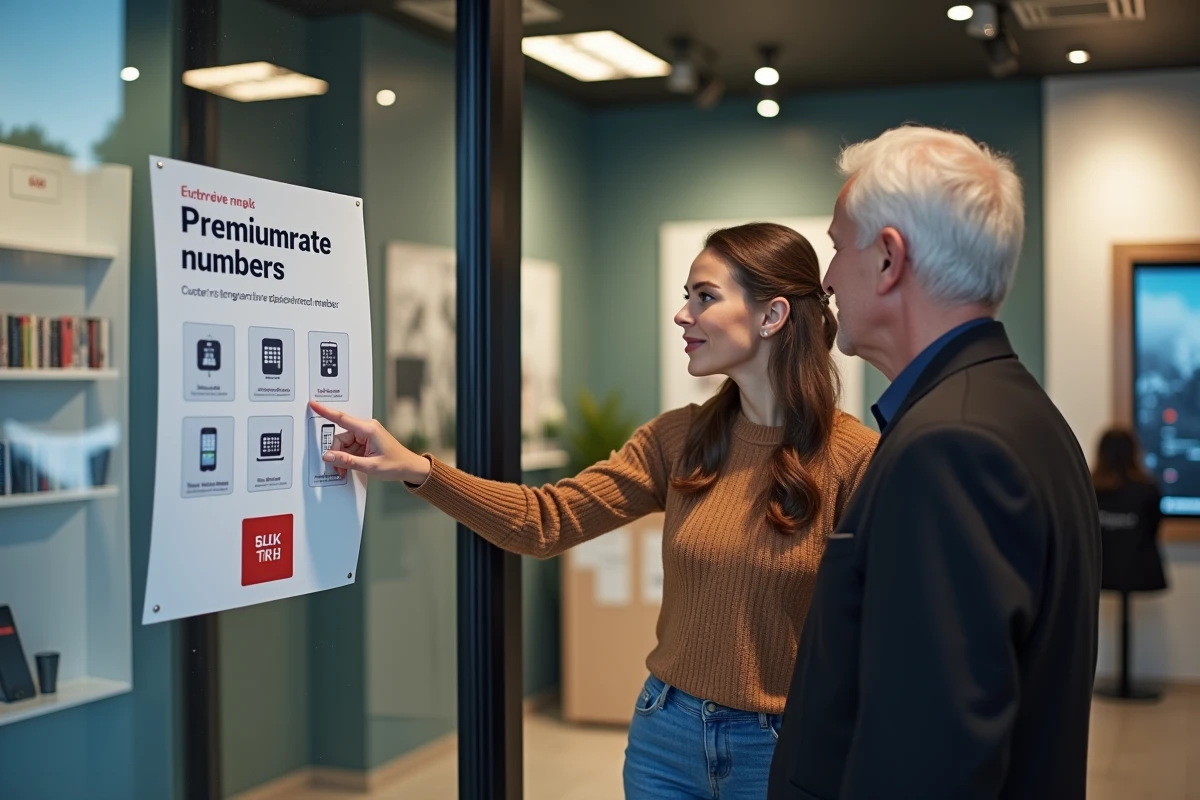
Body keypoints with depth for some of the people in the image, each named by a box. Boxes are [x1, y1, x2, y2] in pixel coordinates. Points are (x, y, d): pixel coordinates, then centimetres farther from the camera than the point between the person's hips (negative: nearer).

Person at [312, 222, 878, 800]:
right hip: (666, 732, 4)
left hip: (778, 750, -4)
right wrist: (415, 470, -14)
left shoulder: (854, 458, -14)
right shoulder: (678, 439, -1)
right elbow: (547, 521, -4)